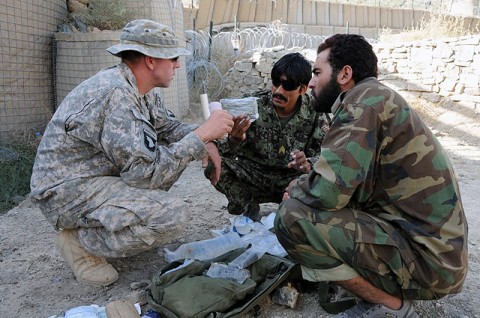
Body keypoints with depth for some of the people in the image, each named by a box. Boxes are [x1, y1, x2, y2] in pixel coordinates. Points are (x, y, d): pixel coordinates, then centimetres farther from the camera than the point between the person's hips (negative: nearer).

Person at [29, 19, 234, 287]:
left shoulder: (144, 91, 2)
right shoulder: (116, 94, -27)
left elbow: (169, 127, 15)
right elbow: (146, 171, -29)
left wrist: (206, 143, -4)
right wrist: (202, 134, -23)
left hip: (102, 174, 10)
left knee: (179, 147, 8)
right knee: (173, 216, -25)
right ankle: (80, 241, -5)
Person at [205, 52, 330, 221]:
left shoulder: (315, 114, -11)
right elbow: (223, 151, -17)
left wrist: (308, 165, -37)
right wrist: (234, 140, -42)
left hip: (292, 181, 0)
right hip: (254, 178, 0)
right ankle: (249, 209, 1)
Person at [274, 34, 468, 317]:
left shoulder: (366, 97, -17)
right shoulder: (375, 99, 12)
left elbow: (326, 192, -26)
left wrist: (296, 188, -5)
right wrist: (310, 175, 3)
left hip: (424, 257, -10)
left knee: (292, 216, -20)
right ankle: (389, 295, 13)